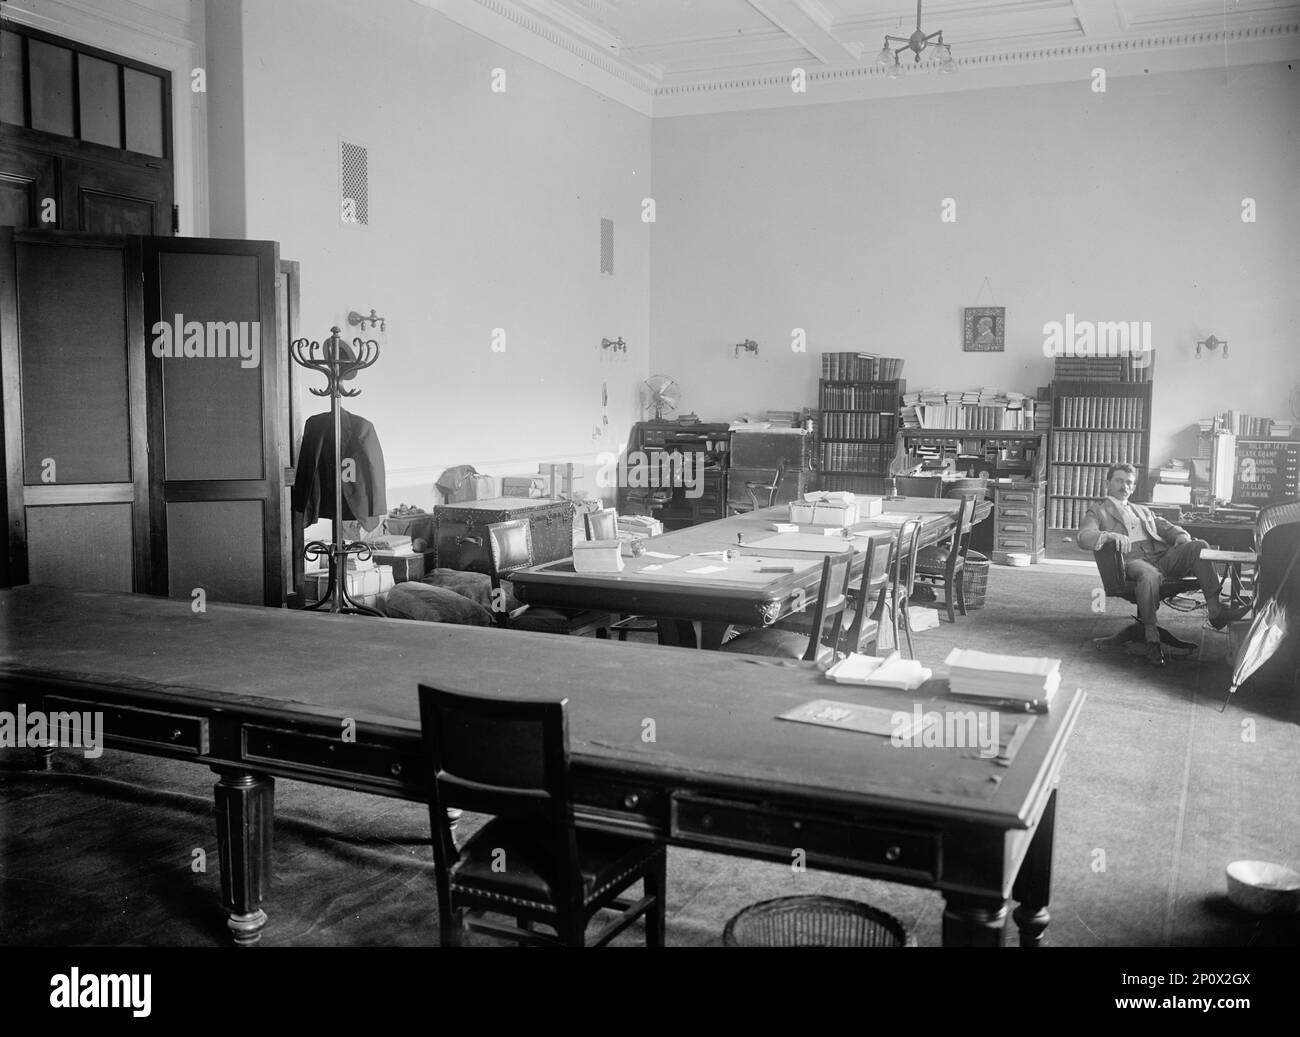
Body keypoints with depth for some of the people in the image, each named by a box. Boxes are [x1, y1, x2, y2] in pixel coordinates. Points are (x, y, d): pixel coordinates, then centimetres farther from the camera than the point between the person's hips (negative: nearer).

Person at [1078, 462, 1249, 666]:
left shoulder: (1143, 511, 34)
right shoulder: (1098, 510, 16)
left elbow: (1168, 528, 25)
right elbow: (1084, 538, -3)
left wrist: (1182, 537, 0)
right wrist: (1110, 536, -23)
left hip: (1163, 557, 5)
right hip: (1131, 560, -5)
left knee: (1199, 546, -21)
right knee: (1150, 575, -40)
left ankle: (1215, 610, -29)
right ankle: (1152, 639, -31)